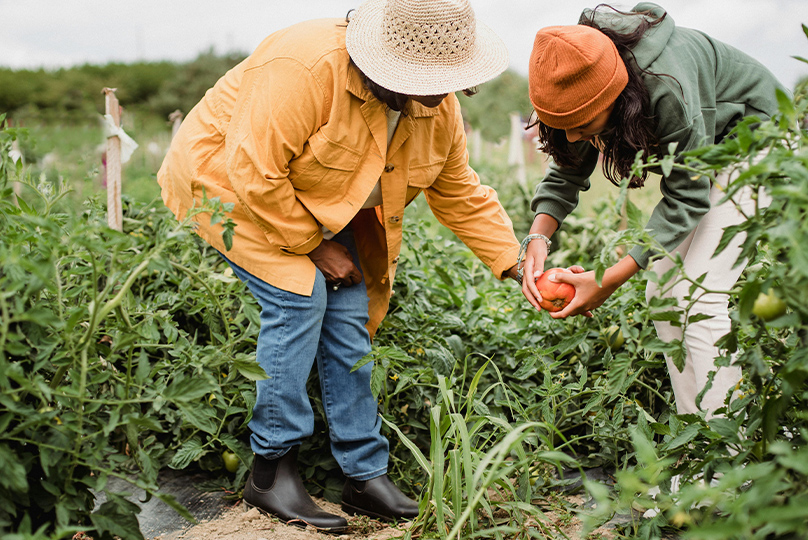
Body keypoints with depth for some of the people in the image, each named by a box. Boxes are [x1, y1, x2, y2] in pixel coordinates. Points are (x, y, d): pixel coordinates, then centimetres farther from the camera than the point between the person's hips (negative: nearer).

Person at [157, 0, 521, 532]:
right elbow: (255, 172, -33)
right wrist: (312, 245, -24)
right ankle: (271, 471, -9)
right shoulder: (306, 68, -36)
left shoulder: (439, 109, -12)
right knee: (299, 296, -22)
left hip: (316, 204, 7)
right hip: (227, 176, -6)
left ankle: (366, 475, 5)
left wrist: (519, 265, -7)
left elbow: (462, 196, 0)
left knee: (349, 311, -4)